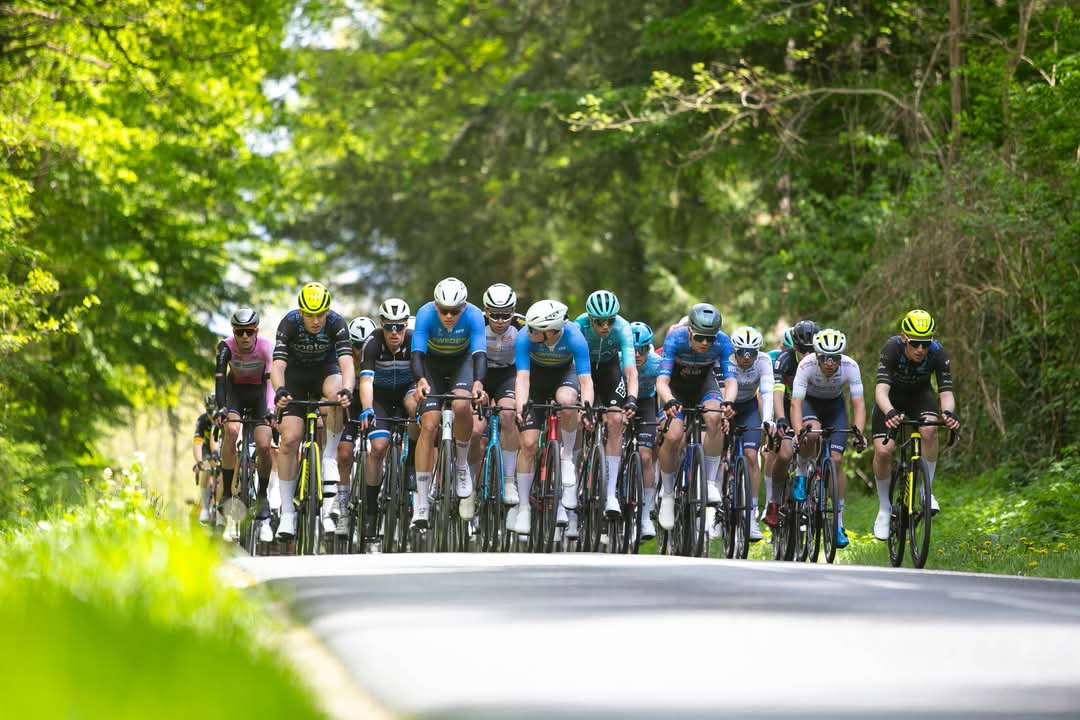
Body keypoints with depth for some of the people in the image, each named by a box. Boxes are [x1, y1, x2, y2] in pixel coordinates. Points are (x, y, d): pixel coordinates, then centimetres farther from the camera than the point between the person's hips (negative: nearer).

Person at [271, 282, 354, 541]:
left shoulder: (336, 323, -26)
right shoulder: (289, 323, -26)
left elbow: (346, 362, -37)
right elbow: (278, 364, -34)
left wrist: (346, 390, -57)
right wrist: (279, 391, -55)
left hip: (325, 370, 0)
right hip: (296, 375, 0)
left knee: (336, 394, -37)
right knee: (290, 439, -14)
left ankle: (329, 458, -19)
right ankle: (287, 513, -7)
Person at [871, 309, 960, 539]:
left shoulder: (938, 353, -29)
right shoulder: (892, 348, -35)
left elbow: (946, 391, -32)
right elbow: (881, 389, -44)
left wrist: (949, 413, -55)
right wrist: (890, 413, -65)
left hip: (920, 395, 1)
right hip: (891, 397, -1)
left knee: (929, 430, -32)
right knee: (882, 450, -18)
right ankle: (884, 507, 3)